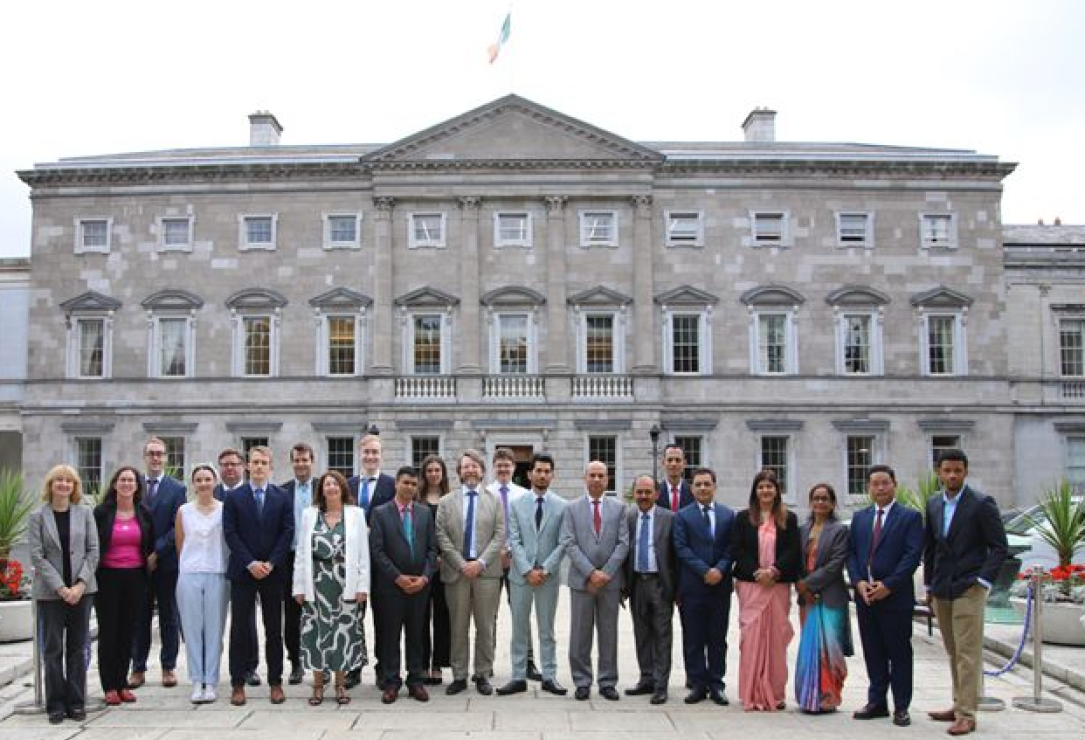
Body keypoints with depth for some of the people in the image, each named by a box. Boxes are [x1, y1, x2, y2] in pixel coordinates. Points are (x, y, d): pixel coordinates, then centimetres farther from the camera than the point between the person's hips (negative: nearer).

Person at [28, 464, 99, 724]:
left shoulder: (85, 513, 5)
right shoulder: (37, 516, 0)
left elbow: (93, 551, 3)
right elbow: (37, 556, -5)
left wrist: (81, 584, -9)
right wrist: (61, 588, -12)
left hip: (81, 590, 2)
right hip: (50, 592, -1)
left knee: (77, 649, 5)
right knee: (52, 649, 3)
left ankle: (76, 703, 13)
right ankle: (55, 705, 12)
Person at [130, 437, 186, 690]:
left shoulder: (177, 489, 1)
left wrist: (157, 553, -14)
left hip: (167, 562, -2)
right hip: (138, 562, 2)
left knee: (169, 617, 6)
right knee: (139, 617, 6)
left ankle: (169, 667, 14)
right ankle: (138, 669, 14)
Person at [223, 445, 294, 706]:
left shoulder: (282, 497, 5)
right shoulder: (234, 497, 3)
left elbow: (287, 531, 0)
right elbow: (230, 533, -3)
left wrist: (271, 563, -10)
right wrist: (250, 563, -12)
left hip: (272, 571, 1)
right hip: (242, 571, -1)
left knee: (274, 629, 6)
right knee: (239, 628, 2)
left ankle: (275, 682, 13)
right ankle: (238, 683, 10)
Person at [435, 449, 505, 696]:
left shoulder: (494, 501, 8)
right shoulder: (446, 502, 8)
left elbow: (499, 536, 0)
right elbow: (442, 537, 1)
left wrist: (481, 562, -11)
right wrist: (461, 564, -9)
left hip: (486, 571, 0)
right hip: (456, 571, 0)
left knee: (485, 627, 5)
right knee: (458, 627, 5)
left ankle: (483, 675, 15)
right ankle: (459, 676, 13)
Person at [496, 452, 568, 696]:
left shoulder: (562, 506, 0)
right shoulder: (516, 504, 3)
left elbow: (562, 544, -3)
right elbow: (514, 541, -2)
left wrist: (544, 570, -12)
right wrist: (528, 571, -11)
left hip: (549, 576, -1)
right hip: (520, 574, 1)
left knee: (547, 629, 8)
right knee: (519, 628, 6)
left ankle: (549, 677, 15)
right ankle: (519, 678, 13)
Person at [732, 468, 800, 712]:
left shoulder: (788, 518, 8)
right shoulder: (743, 518, 6)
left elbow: (793, 551, 2)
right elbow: (736, 550, 0)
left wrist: (774, 570, -12)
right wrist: (756, 572, -11)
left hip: (779, 584, 1)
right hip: (750, 584, -1)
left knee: (776, 636, 2)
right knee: (751, 636, -3)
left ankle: (775, 692, 11)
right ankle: (752, 693, 2)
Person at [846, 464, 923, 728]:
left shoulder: (910, 516, -1)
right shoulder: (859, 517, 13)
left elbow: (913, 555, -9)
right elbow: (851, 553, 10)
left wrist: (888, 585, -15)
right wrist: (859, 582, -6)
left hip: (895, 596, -4)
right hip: (865, 595, 4)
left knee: (899, 653, 3)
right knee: (873, 653, 10)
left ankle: (901, 707, 12)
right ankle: (877, 702, 20)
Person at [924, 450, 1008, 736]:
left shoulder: (982, 503, -7)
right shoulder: (933, 504, 10)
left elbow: (999, 547, -7)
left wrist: (983, 580, -14)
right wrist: (929, 585, 16)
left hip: (968, 590, -6)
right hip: (941, 591, 6)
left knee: (968, 653, -5)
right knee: (953, 653, 12)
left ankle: (967, 715, -1)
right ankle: (959, 706, 21)